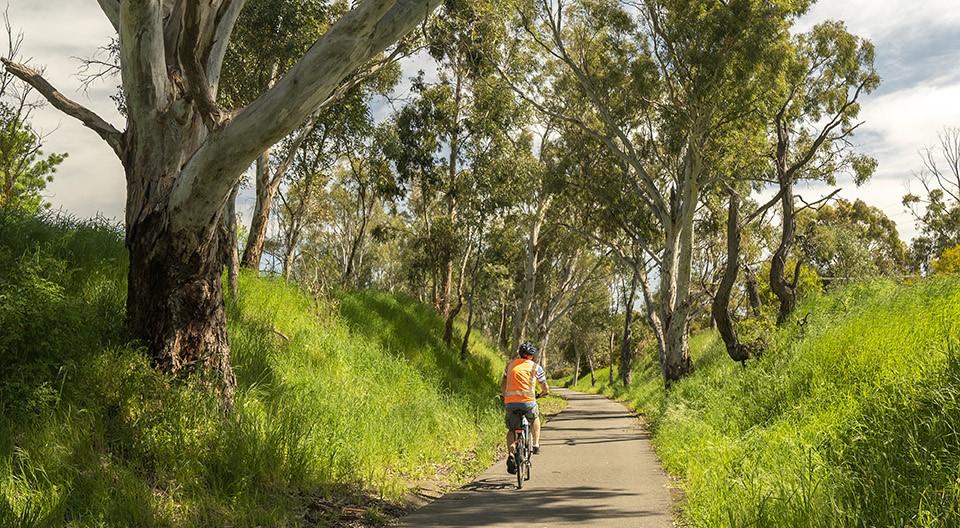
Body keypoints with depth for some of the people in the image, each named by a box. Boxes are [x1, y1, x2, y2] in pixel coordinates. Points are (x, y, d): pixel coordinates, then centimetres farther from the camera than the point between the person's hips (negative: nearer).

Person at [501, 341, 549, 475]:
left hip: (510, 403, 1)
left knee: (511, 430, 16)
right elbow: (545, 389, 16)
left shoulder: (510, 364, 16)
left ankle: (510, 455, -4)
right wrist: (542, 393, 38)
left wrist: (504, 395, 43)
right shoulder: (536, 367, 9)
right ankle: (536, 445, 21)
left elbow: (503, 384, 24)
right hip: (528, 402, -1)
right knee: (535, 419, 31)